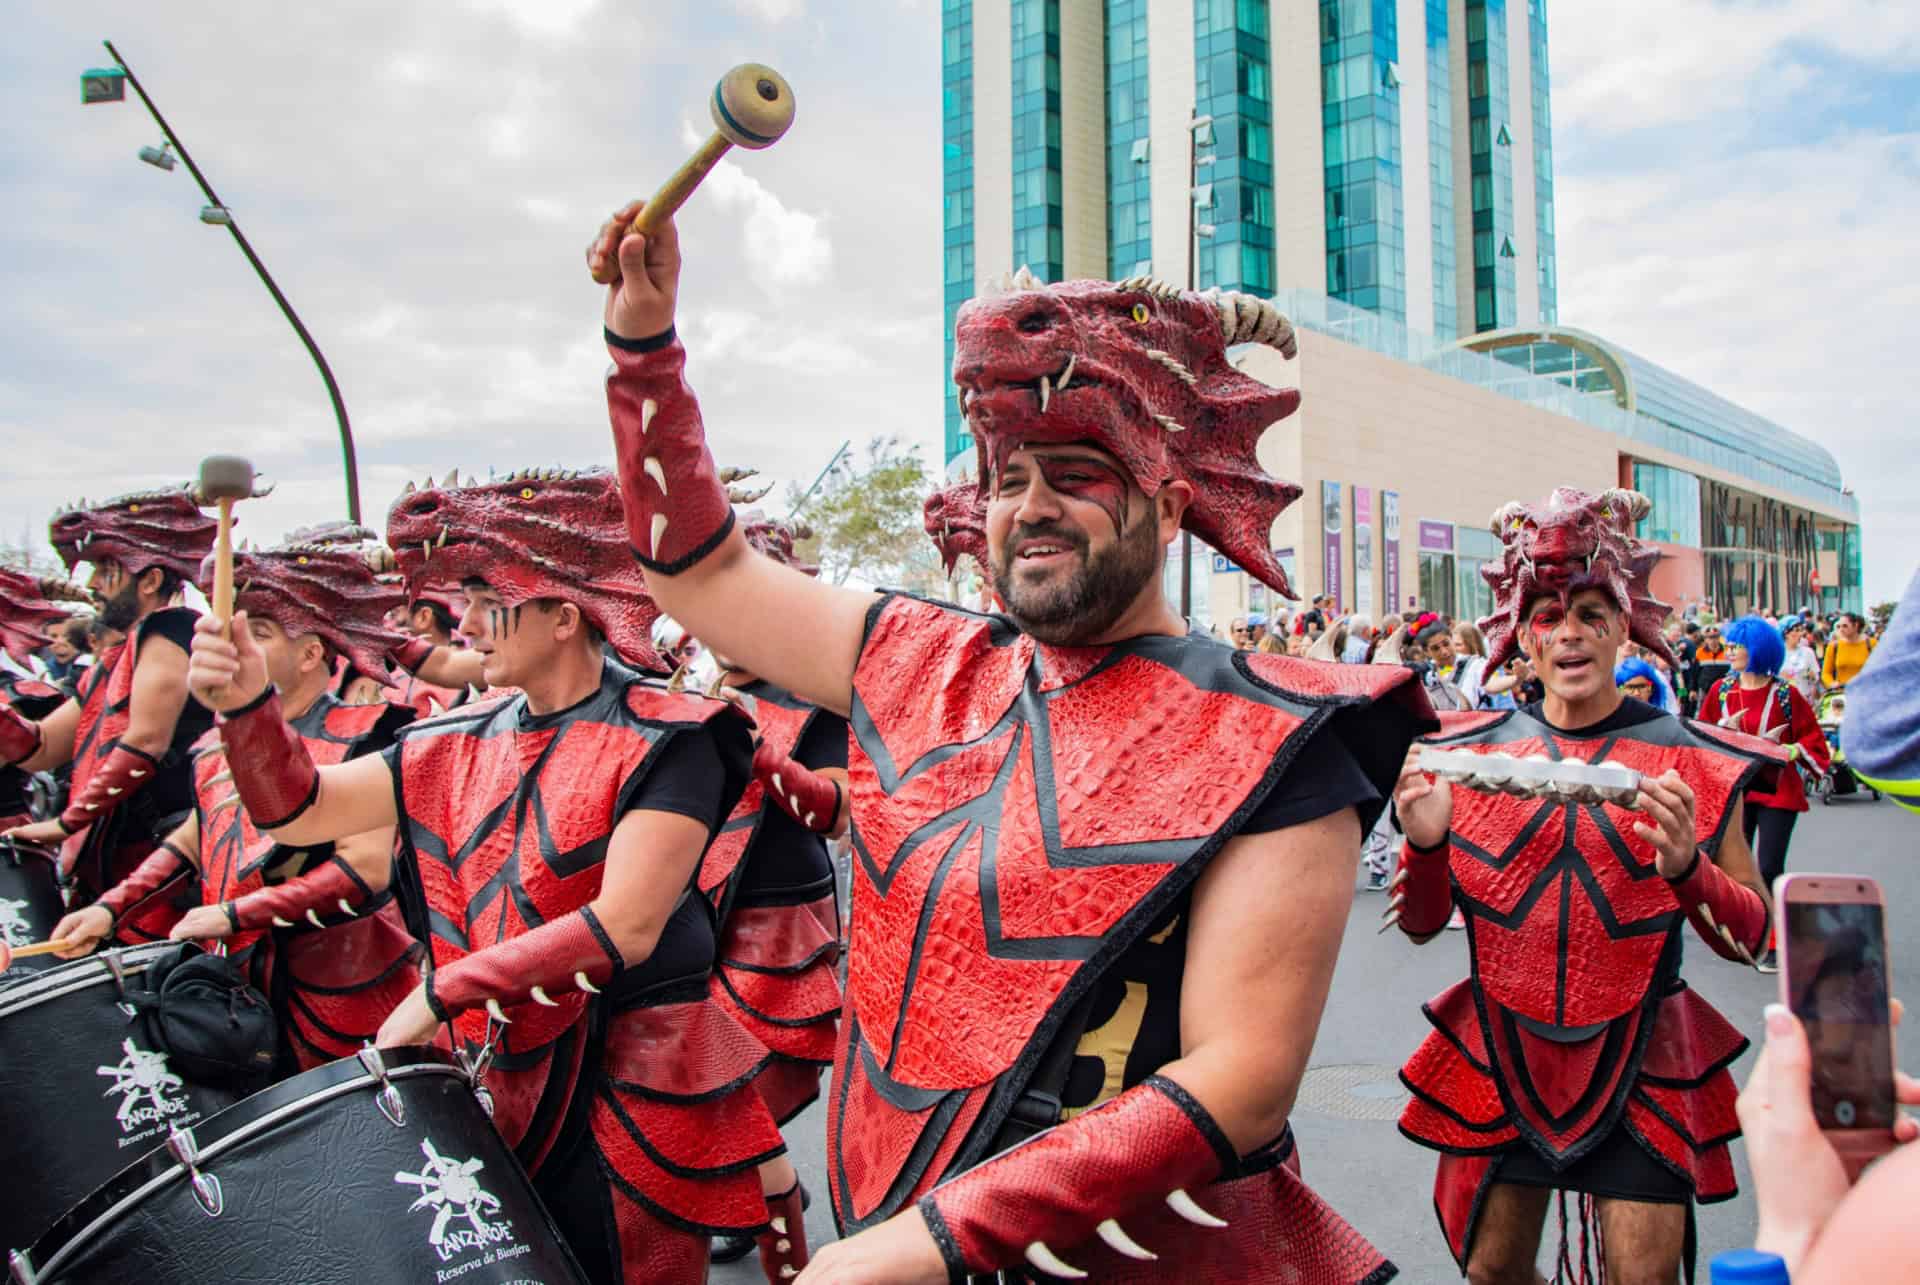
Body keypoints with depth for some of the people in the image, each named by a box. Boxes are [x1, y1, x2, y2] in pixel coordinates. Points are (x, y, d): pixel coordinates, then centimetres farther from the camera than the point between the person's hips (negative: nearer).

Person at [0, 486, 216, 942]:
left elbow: (145, 744, -16)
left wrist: (68, 822, -10)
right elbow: (40, 749, 22)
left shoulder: (167, 630, -8)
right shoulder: (110, 665, 20)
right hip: (106, 867, 9)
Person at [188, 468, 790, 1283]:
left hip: (636, 1092, -5)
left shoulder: (665, 741, -14)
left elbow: (623, 928, -21)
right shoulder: (467, 741, 5)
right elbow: (298, 809, 7)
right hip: (510, 1084, 6)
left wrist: (442, 993, -17)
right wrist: (247, 707, -12)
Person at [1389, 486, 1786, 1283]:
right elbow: (1420, 923, 2)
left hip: (1640, 1064, -1)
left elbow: (1751, 936, -3)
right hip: (1497, 1058, 2)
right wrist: (1425, 842, -18)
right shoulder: (1469, 753, 0)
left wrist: (1686, 865, -22)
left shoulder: (1694, 760, -3)